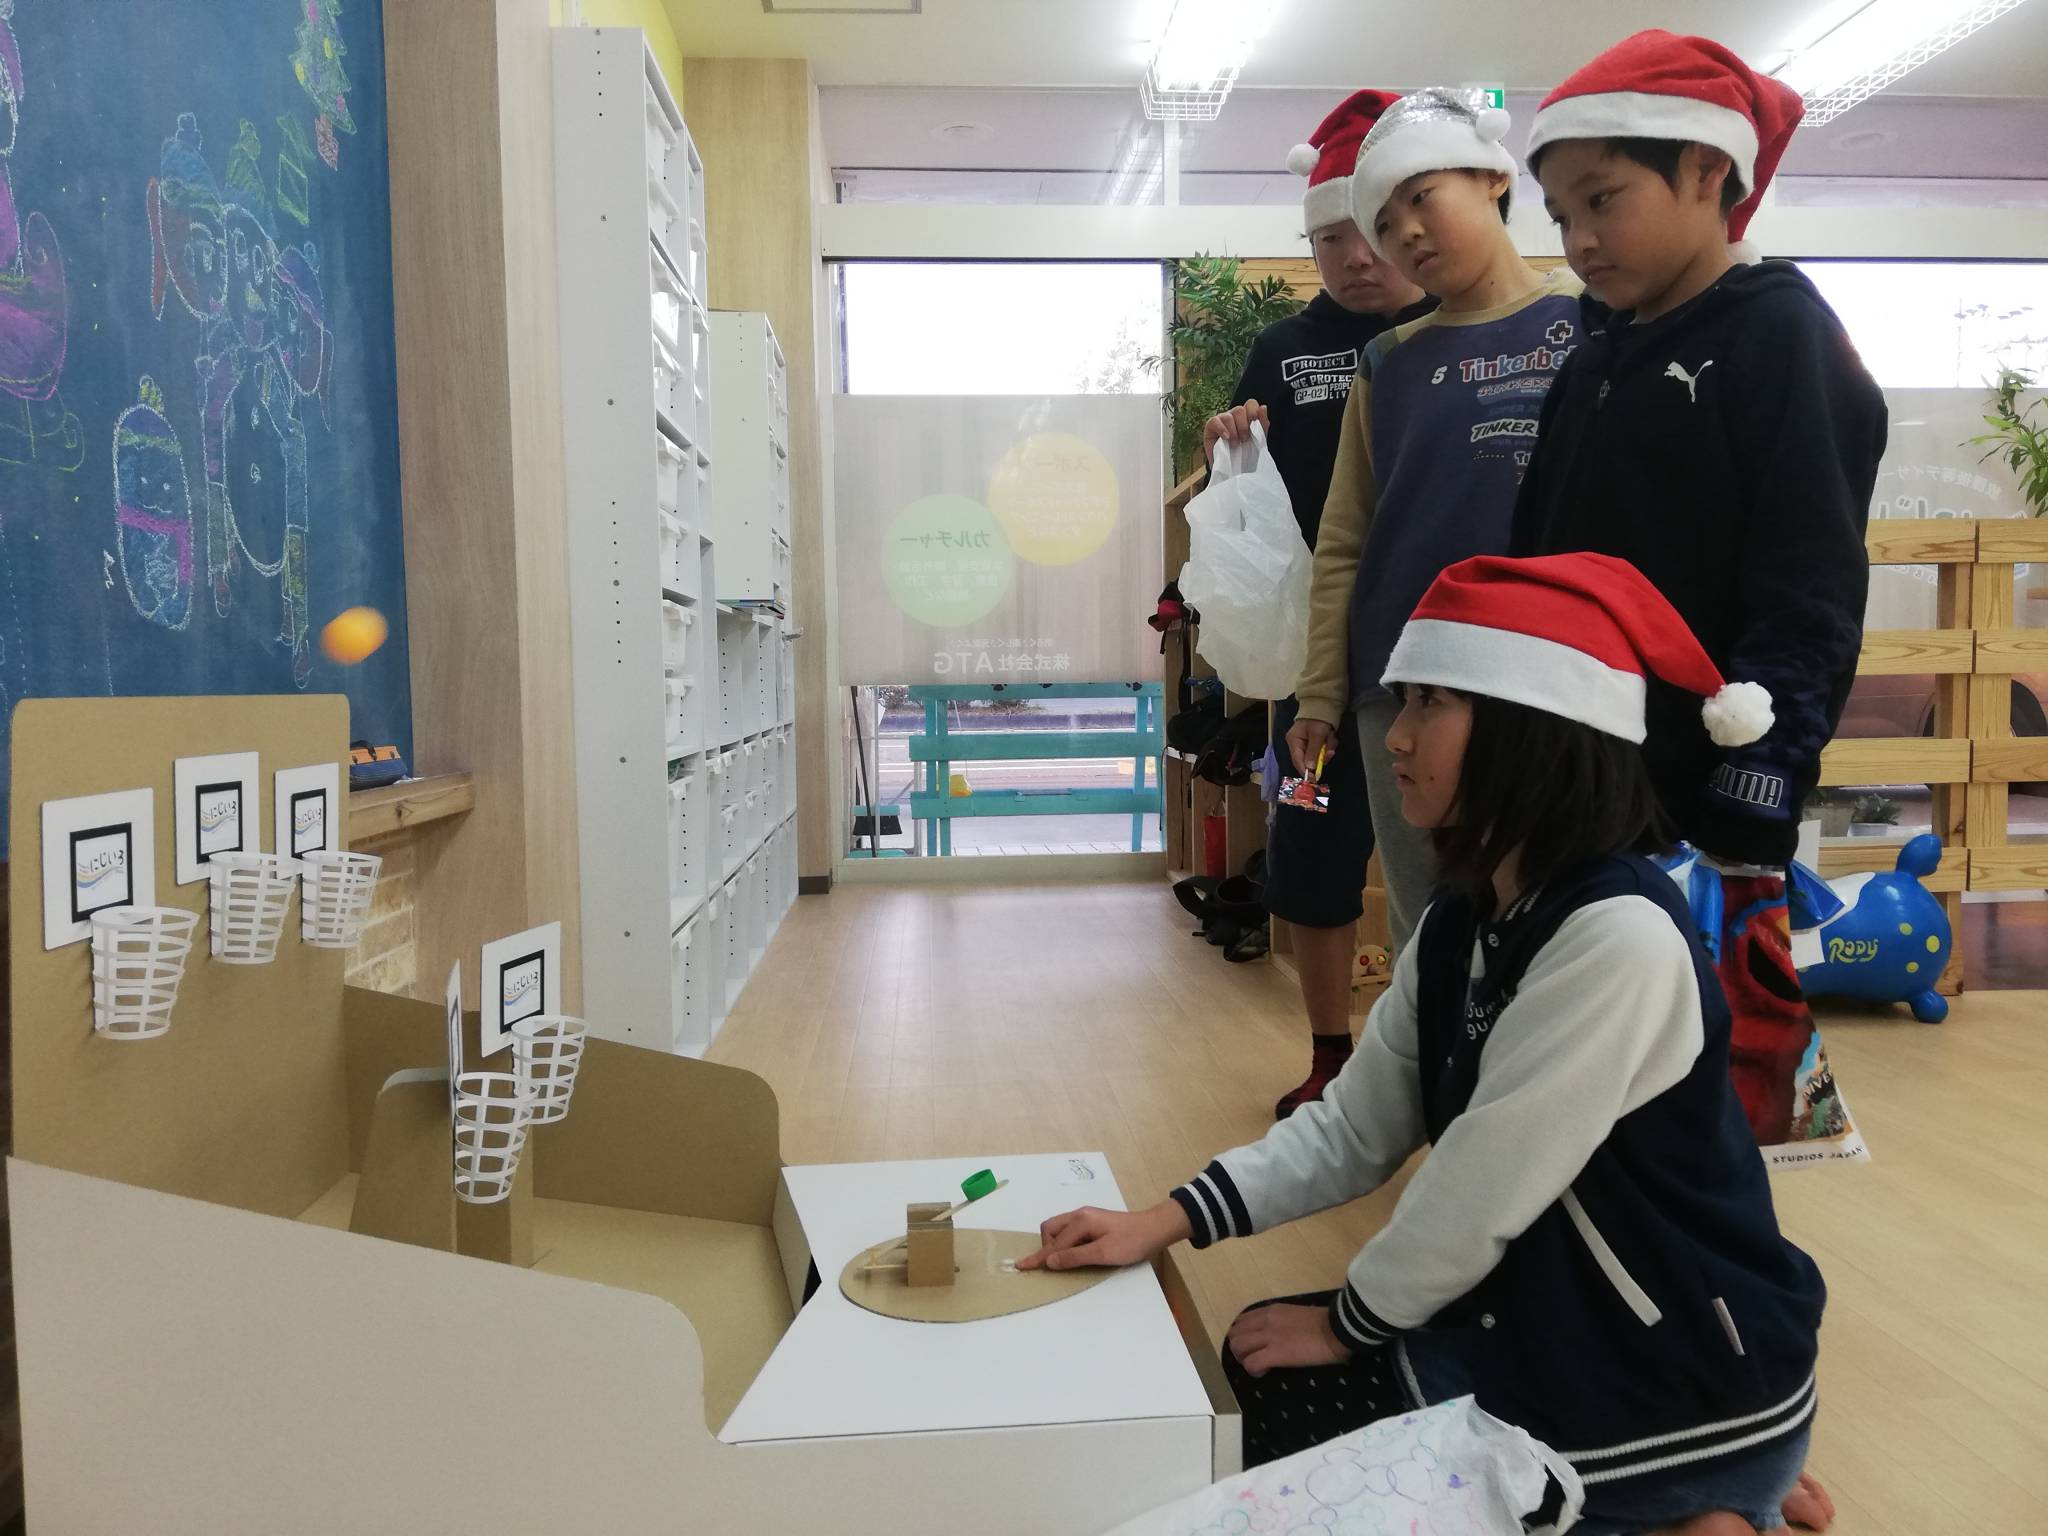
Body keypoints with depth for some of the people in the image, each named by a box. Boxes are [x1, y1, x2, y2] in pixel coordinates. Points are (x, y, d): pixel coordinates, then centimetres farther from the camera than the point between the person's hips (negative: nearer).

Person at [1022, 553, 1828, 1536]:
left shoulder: (1619, 936, -27)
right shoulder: (1459, 927, 2)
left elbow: (1485, 1184, -24)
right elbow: (1350, 1131, 3)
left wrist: (1349, 1322, -8)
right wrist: (1159, 1224, -7)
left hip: (1686, 1379, -8)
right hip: (1554, 1323, 9)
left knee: (1275, 1413, -2)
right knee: (1249, 1370, 11)